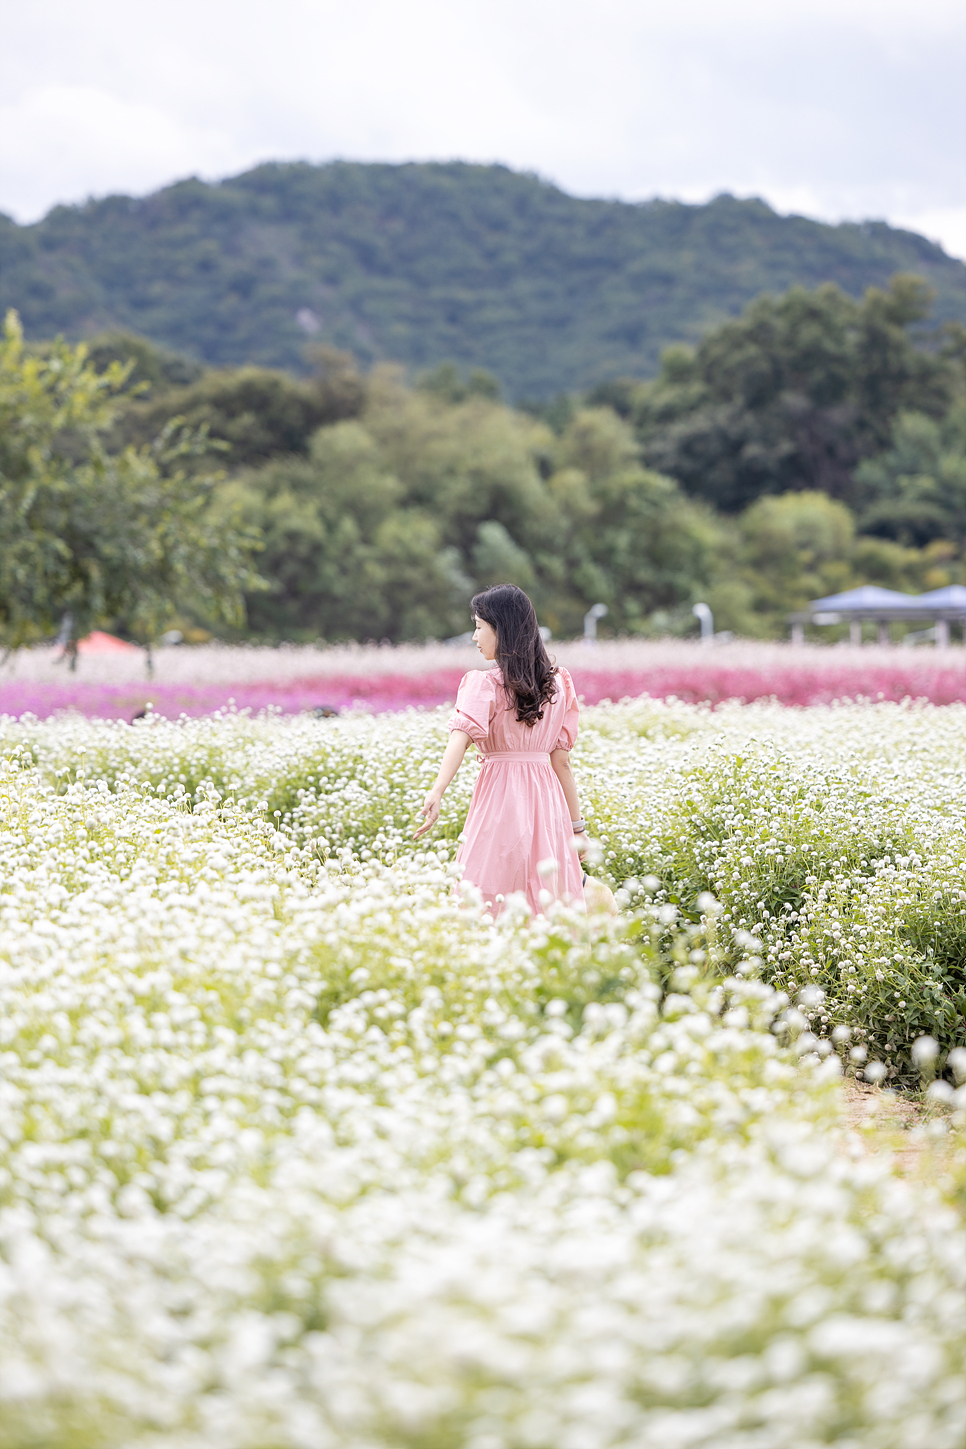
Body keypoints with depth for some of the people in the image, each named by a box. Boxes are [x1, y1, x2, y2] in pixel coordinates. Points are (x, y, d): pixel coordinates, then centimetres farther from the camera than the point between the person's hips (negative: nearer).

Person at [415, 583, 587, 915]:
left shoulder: (484, 684, -7)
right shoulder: (558, 683, 9)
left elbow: (462, 737, -24)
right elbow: (562, 759, 9)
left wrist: (437, 793, -38)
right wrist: (577, 824, 14)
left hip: (499, 799, -5)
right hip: (546, 802, 5)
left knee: (484, 904, -1)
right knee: (547, 912, 7)